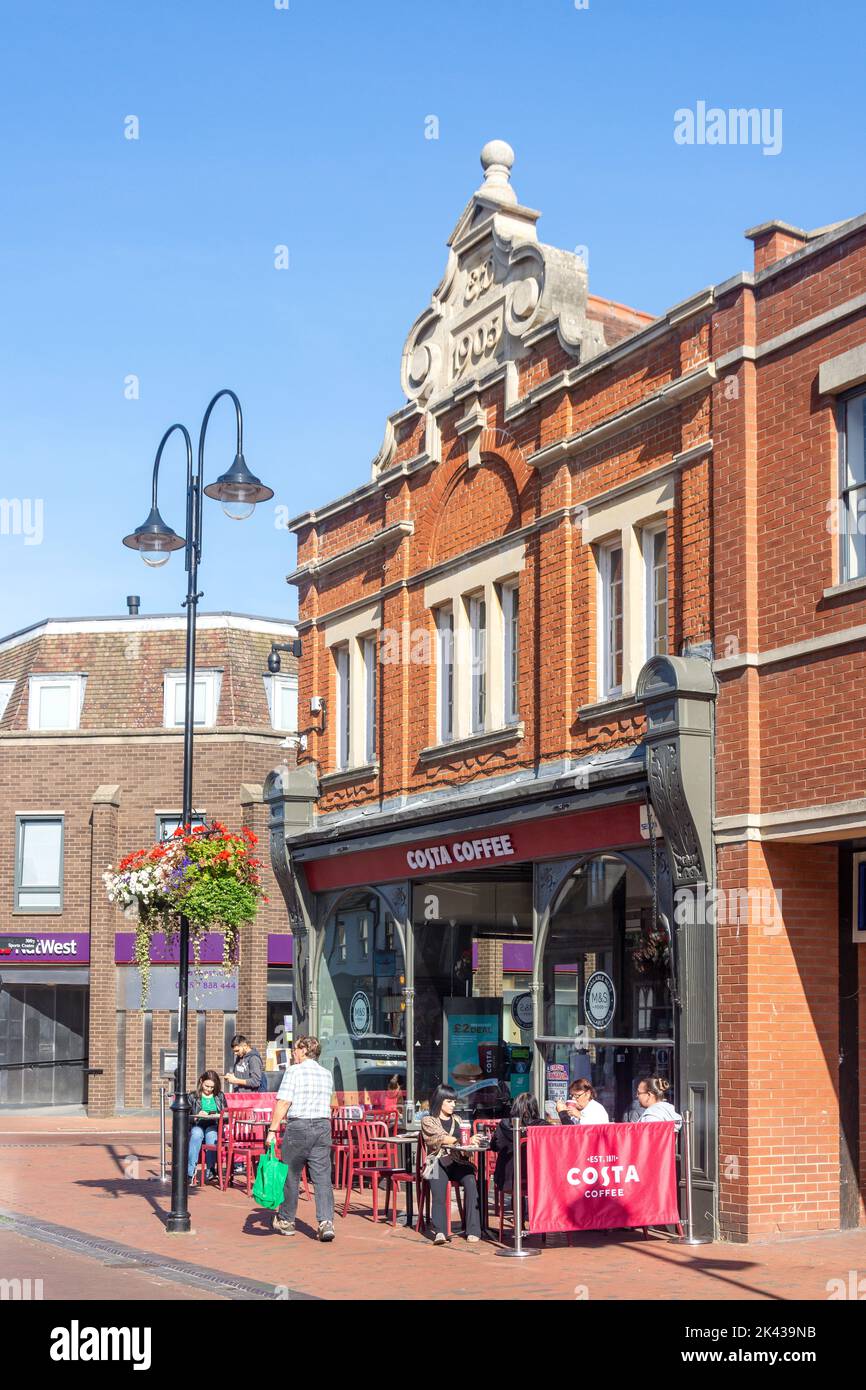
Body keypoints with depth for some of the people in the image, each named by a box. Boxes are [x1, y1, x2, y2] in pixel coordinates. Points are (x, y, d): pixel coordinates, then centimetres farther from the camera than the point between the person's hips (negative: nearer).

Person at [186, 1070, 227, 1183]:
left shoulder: (220, 1096, 18)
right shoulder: (192, 1096, 12)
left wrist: (218, 1116, -7)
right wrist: (197, 1116, -13)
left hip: (214, 1128, 1)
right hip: (197, 1126, -1)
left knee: (211, 1133, -35)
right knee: (197, 1133, -36)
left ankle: (210, 1172, -39)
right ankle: (190, 1172, -40)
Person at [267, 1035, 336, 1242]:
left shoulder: (294, 1071, -7)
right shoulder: (327, 1074, 12)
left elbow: (283, 1103, -12)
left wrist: (272, 1130, -10)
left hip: (298, 1126, -4)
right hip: (323, 1126, 5)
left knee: (291, 1175, 10)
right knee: (322, 1177, 0)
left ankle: (286, 1221, 21)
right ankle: (326, 1221, -13)